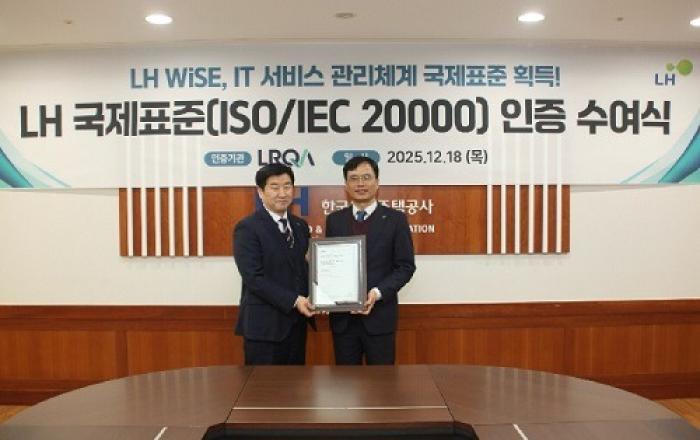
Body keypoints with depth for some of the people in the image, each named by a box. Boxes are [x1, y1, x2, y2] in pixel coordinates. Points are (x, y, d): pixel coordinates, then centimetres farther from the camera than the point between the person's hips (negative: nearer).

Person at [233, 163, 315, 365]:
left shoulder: (300, 226, 11)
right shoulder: (247, 228, -10)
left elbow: (304, 268, 13)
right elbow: (254, 278, -16)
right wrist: (294, 301, -20)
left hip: (296, 322, 6)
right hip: (264, 325, -6)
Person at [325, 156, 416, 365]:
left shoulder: (395, 219, -1)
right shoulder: (334, 220, 8)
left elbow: (406, 266, -4)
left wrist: (378, 293, -17)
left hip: (379, 314, -2)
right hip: (342, 316, 3)